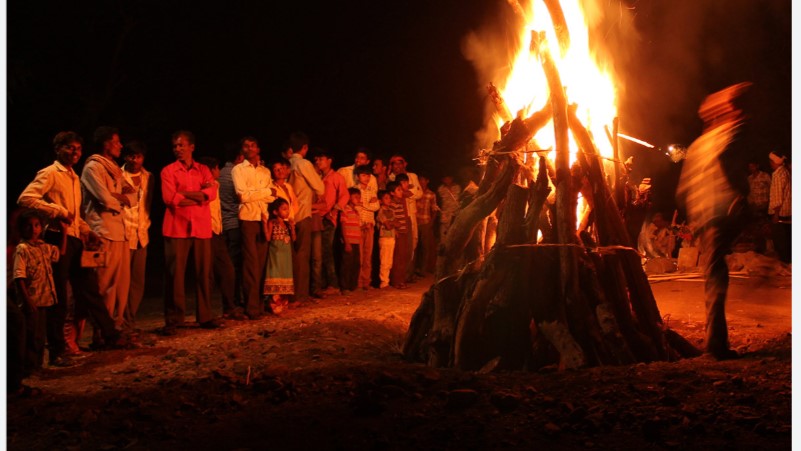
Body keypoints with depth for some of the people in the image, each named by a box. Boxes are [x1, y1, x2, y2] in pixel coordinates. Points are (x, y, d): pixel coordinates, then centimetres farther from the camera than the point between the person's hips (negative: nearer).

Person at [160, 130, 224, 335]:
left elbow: (212, 193, -3)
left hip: (201, 227, 3)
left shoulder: (203, 170, 14)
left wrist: (184, 193, -10)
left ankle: (205, 316, 14)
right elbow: (169, 198, -9)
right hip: (177, 227, -3)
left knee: (204, 272, 4)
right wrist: (198, 196, -6)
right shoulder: (168, 171, 5)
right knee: (175, 273, -4)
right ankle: (173, 320, 2)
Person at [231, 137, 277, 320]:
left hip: (264, 218, 4)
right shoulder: (238, 169, 3)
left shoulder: (265, 171, 16)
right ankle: (252, 307, -4)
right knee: (251, 263, -6)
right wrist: (266, 191, -2)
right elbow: (243, 195, -9)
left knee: (262, 262, 3)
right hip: (247, 218, -4)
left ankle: (260, 303, 9)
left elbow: (272, 197, 5)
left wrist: (253, 194, -10)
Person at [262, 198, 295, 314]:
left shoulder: (287, 223, 10)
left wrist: (292, 227, -8)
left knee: (285, 276, 10)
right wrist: (264, 224, -22)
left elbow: (293, 239, 5)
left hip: (286, 255, 6)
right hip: (276, 254, -6)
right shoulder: (272, 222, -7)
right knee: (276, 277, -8)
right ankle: (275, 304, -5)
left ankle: (283, 302, 19)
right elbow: (268, 238, -16)